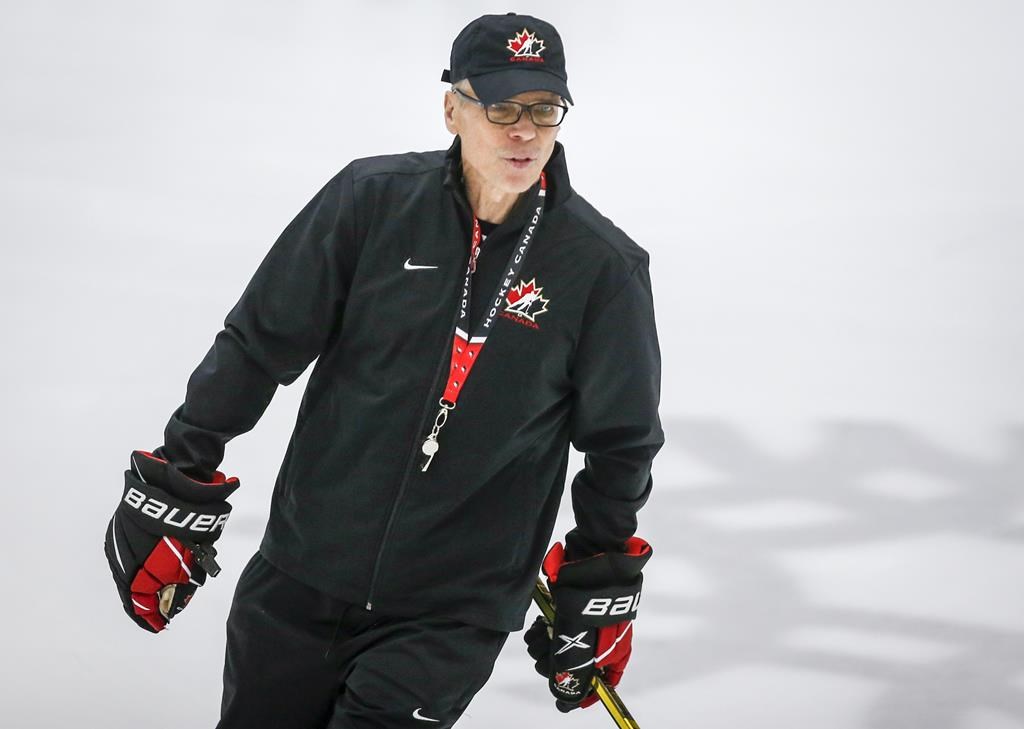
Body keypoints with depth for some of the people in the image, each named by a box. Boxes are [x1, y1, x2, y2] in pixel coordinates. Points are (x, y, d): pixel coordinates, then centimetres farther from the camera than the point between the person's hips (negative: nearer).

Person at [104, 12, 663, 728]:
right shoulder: (373, 201, -7)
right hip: (299, 584, 2)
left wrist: (599, 591, 8)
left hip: (450, 619, -2)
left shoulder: (604, 266, -7)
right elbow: (259, 343, 0)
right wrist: (176, 491, 0)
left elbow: (620, 443, 5)